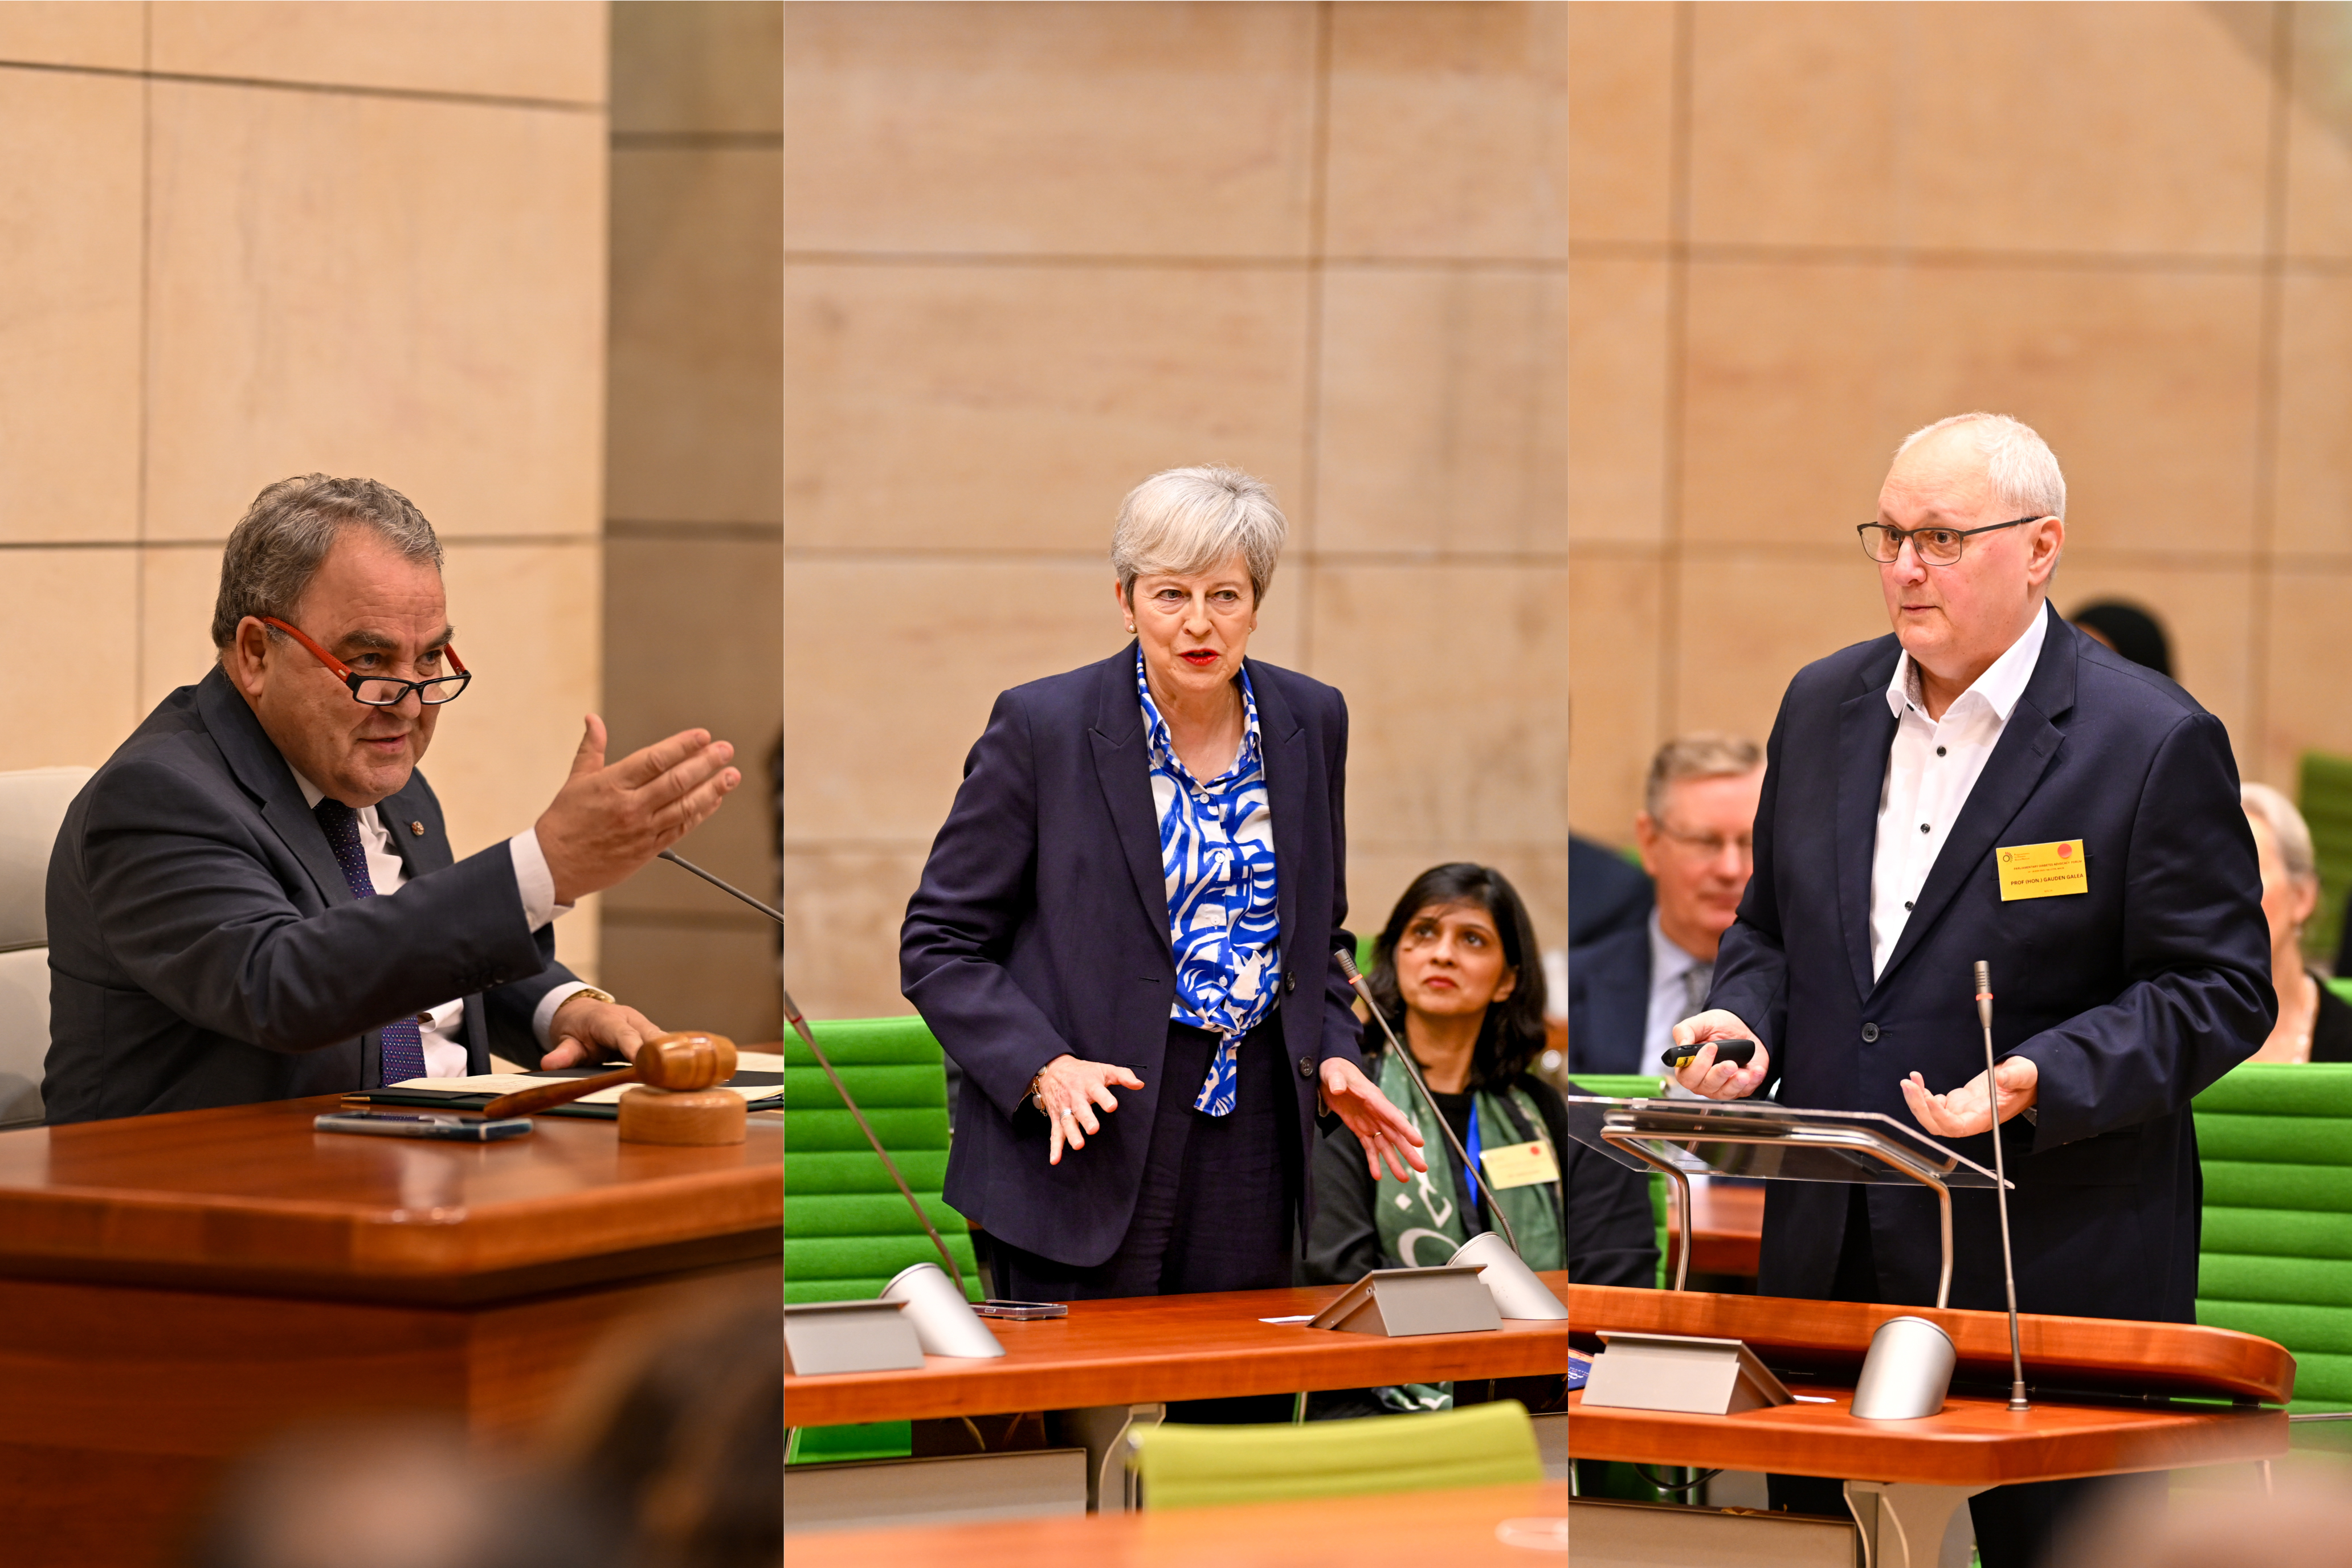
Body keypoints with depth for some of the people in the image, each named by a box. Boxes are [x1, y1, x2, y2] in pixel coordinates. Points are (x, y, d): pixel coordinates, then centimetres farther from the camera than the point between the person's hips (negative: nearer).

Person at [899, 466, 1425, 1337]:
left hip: (1254, 1129, 4)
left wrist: (1331, 1054, 2)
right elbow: (939, 945, -4)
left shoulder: (1310, 722, 7)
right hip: (1093, 1137, -4)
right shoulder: (1043, 727, -7)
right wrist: (1043, 1068, -19)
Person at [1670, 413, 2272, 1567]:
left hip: (2053, 1259, -5)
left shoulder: (2157, 743, -8)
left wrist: (2039, 1081, -22)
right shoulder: (1824, 705, 11)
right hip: (1827, 1253, 5)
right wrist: (1744, 1021, -1)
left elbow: (2220, 989, -9)